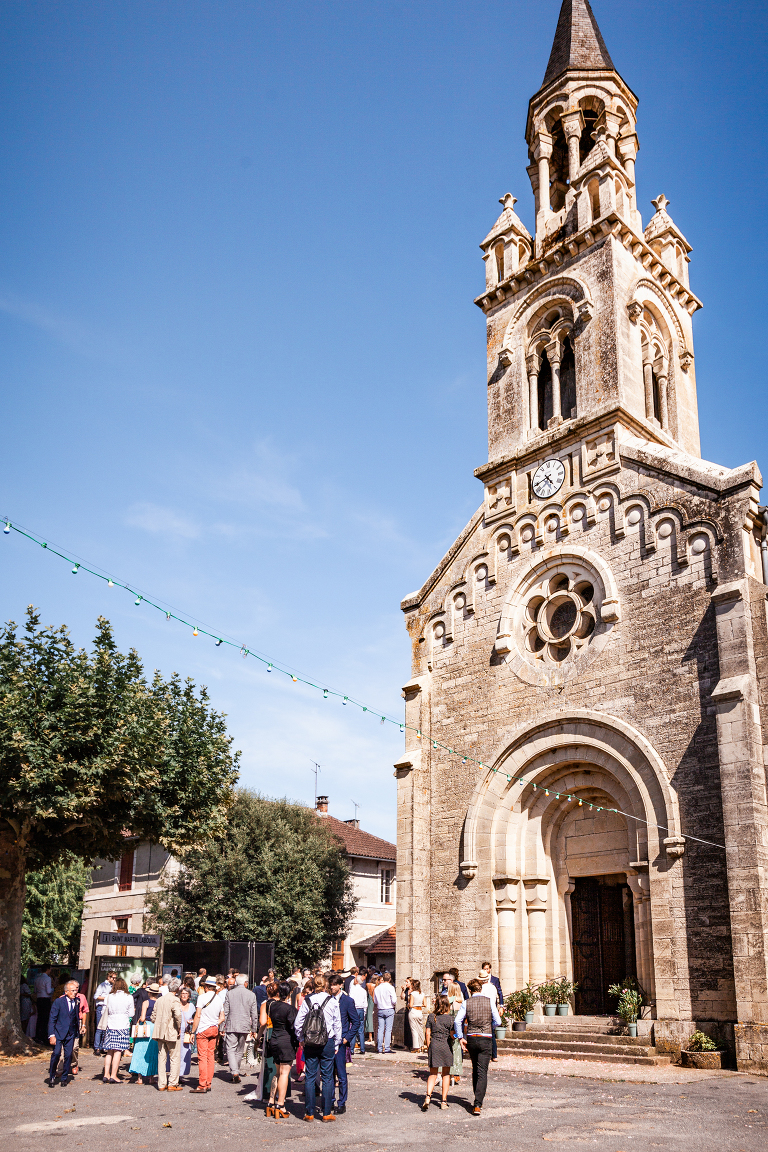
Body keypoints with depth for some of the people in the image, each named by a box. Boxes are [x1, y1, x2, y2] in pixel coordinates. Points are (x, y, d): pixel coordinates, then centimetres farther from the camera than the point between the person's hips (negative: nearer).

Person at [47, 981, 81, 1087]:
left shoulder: (76, 1001, 7)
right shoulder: (59, 1001, -7)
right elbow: (52, 1019, -7)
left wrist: (77, 1031, 11)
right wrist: (52, 1035, -13)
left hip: (71, 1034, 4)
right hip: (59, 1033, -3)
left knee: (68, 1055, 1)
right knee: (56, 1053, -13)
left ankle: (64, 1078, 16)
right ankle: (52, 1076, 9)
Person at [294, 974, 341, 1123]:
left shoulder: (307, 1001, -1)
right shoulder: (332, 1001, -3)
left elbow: (298, 1023, 0)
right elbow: (337, 1024, 1)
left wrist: (302, 1040, 13)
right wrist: (336, 1043, 11)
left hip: (310, 1043, 1)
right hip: (328, 1042, -1)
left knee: (310, 1077, 8)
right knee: (327, 1078, 5)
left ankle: (309, 1112, 11)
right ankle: (326, 1113, 6)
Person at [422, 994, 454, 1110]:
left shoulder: (431, 1016, 0)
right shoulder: (450, 1018, -6)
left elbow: (428, 1033, 2)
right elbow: (452, 1035, -5)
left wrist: (428, 1047, 13)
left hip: (434, 1045, 2)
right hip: (446, 1046, -1)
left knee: (432, 1074, 9)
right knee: (446, 1074, 13)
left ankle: (428, 1096, -14)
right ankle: (444, 1101, 16)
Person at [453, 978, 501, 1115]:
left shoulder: (467, 1003, -1)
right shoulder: (489, 1001, -2)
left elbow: (457, 1021, -7)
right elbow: (498, 1022, -2)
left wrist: (461, 1038, 1)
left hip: (471, 1038, 2)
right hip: (485, 1039, -2)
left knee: (475, 1069, 20)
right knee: (482, 1073, -3)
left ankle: (478, 1100, 29)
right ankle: (478, 1104, -13)